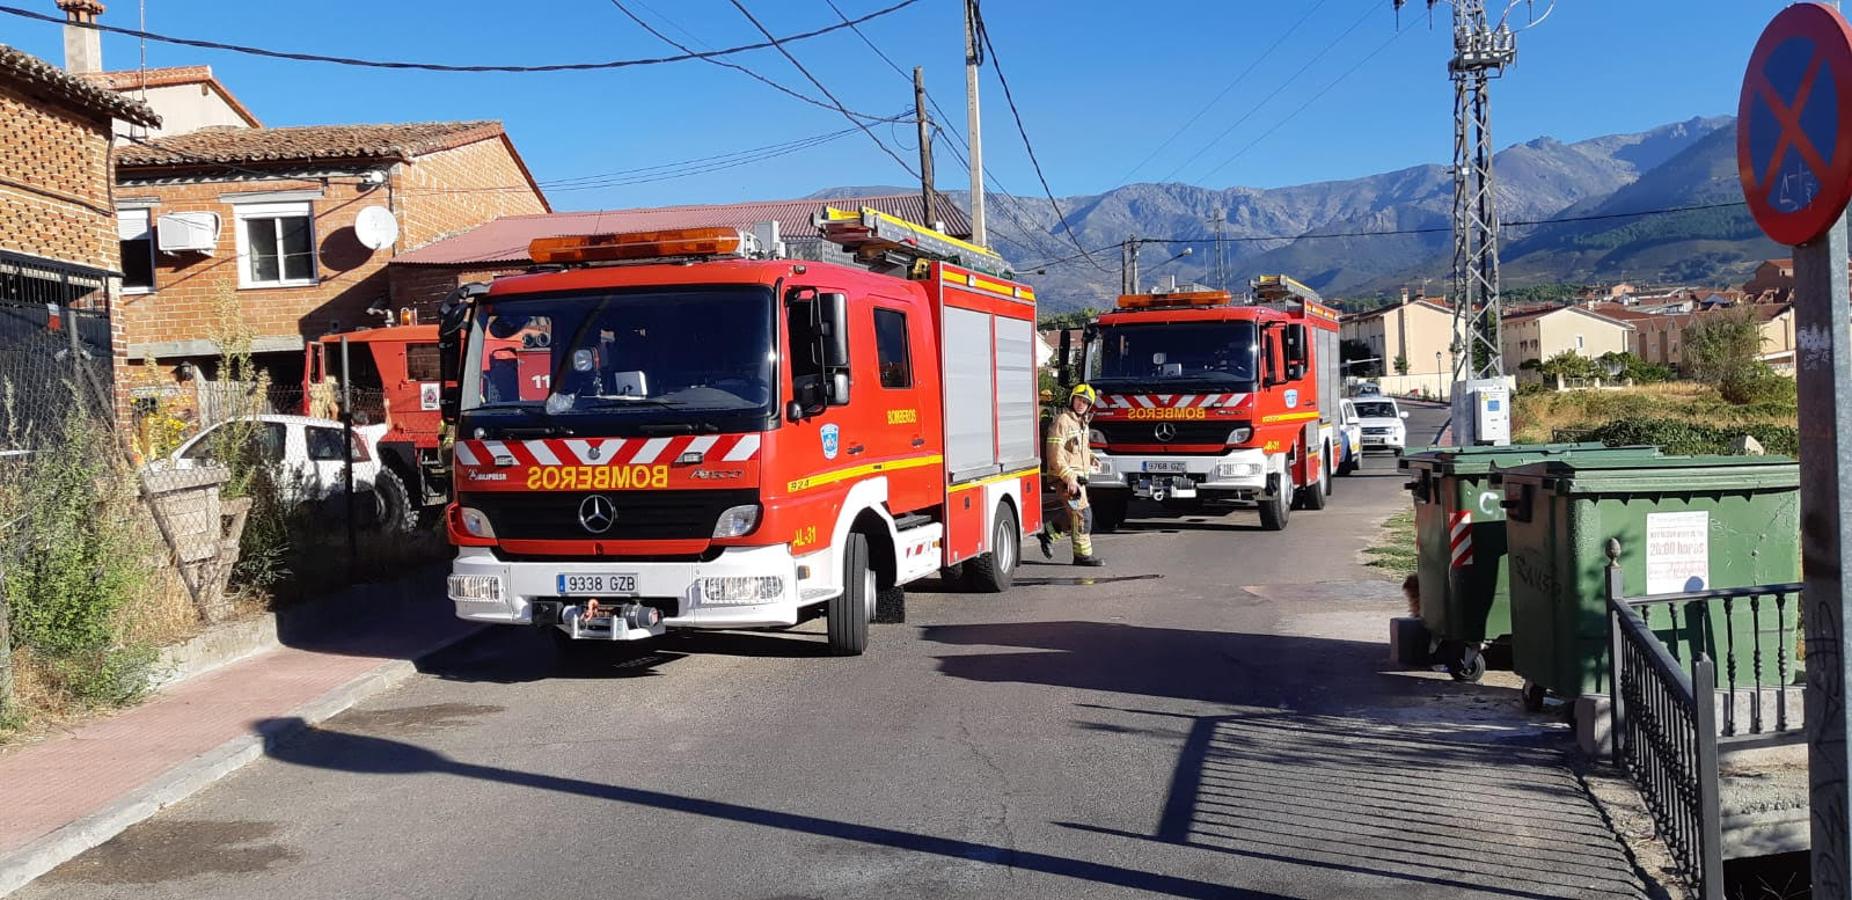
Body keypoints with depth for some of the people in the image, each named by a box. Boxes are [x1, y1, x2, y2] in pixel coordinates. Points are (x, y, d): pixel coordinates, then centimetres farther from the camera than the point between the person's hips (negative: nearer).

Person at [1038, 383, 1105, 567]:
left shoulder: (1082, 423, 15)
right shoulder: (1062, 421, -14)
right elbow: (1055, 454, -20)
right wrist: (1069, 478, -23)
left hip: (1077, 477, 9)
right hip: (1065, 477, -9)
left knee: (1076, 515, 13)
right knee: (1082, 515, -7)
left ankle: (1047, 533, 26)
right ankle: (1083, 555, 0)